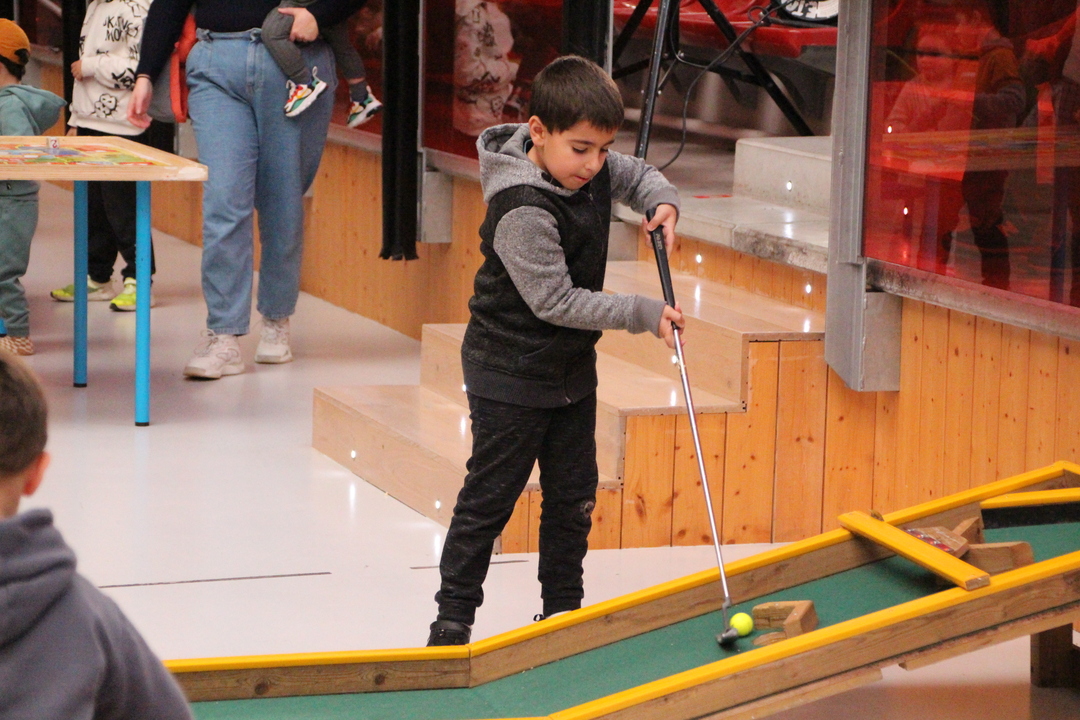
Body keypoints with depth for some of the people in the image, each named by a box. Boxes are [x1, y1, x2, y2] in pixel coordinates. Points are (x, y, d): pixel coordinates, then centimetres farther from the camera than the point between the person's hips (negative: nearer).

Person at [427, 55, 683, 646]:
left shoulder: (592, 168, -5)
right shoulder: (524, 213, -29)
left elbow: (638, 175, 18)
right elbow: (557, 301, -27)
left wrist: (662, 203, -6)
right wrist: (643, 314, -24)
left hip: (572, 366, 8)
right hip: (510, 375, -8)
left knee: (574, 497, 13)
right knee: (490, 498, 1)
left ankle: (563, 611, 24)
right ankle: (453, 616, 11)